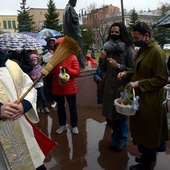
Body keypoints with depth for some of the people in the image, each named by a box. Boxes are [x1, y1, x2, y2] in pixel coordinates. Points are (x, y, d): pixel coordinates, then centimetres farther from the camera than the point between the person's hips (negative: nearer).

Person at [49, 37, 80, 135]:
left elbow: (77, 72, -12)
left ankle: (74, 126, 24)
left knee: (72, 107, 7)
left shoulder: (72, 57, -6)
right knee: (60, 107, 15)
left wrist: (67, 69, -27)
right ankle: (62, 125, 32)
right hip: (57, 87, 4)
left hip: (70, 87, -3)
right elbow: (50, 72, 3)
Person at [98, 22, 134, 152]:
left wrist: (118, 66, -19)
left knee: (122, 114, 8)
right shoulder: (107, 47, 6)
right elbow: (103, 70, 8)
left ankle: (122, 140, 28)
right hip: (109, 86, 4)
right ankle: (115, 138, 34)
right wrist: (101, 59, -9)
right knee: (112, 113, 14)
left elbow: (132, 70, -8)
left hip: (122, 86, -4)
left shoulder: (127, 49, -7)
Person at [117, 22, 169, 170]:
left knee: (148, 132, 7)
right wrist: (127, 74, 3)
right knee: (143, 130, 20)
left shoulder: (156, 52, -19)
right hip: (142, 97, 9)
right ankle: (148, 155, 40)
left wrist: (139, 84, -23)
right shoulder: (143, 50, 11)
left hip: (151, 101, -9)